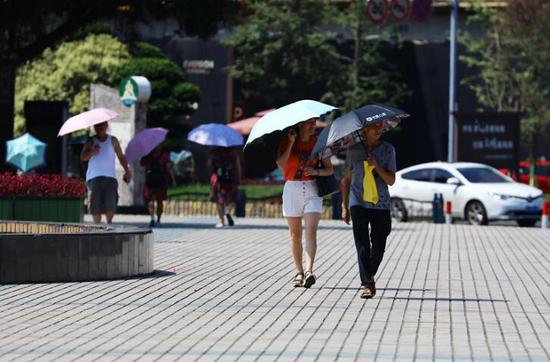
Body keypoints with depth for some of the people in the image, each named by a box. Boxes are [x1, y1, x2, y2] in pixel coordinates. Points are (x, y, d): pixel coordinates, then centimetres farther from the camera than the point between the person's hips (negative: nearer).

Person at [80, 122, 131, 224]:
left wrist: (127, 171, 5)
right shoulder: (91, 141, 9)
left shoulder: (113, 140, 12)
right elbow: (83, 157, 0)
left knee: (111, 205, -12)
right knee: (96, 205, -5)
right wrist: (92, 152, -19)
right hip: (94, 177, 0)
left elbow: (120, 156, 14)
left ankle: (109, 223, 8)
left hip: (110, 177, 0)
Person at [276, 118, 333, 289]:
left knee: (311, 231, -16)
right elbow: (281, 164, -16)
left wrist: (315, 171, -11)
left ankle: (309, 271, -27)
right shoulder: (287, 141, -1)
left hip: (312, 189, 0)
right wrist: (291, 142, -19)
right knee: (295, 234, 5)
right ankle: (298, 272, 15)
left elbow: (330, 169, 9)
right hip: (292, 189, 0)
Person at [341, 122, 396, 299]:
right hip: (358, 203, -1)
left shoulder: (388, 149, 4)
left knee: (378, 246, 3)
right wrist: (344, 206, 9)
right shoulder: (354, 150, 5)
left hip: (381, 204, 1)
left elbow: (391, 180, -1)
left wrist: (376, 165, -16)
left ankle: (369, 277, 26)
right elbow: (347, 179, 12)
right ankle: (367, 284, -11)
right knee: (362, 245, -11)